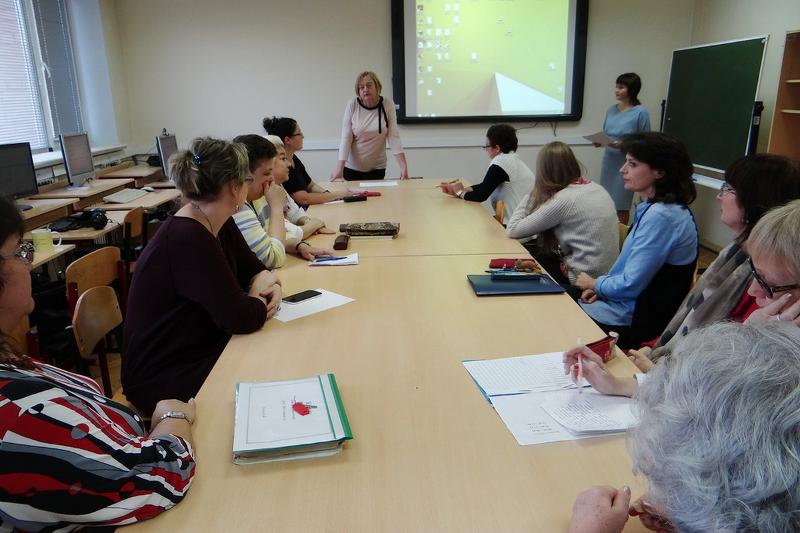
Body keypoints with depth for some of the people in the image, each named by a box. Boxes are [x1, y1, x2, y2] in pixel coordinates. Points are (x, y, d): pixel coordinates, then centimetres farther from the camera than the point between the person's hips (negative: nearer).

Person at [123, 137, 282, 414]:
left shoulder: (219, 224, 0)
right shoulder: (188, 238, -28)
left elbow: (254, 269, 11)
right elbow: (242, 318, -29)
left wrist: (271, 284, -11)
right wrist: (261, 296, -8)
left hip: (205, 351, 8)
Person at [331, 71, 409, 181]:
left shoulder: (388, 105, -7)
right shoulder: (352, 105, -9)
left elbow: (393, 137, -10)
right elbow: (346, 138, -11)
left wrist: (403, 166, -20)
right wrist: (339, 168, -21)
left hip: (377, 168, 0)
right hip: (352, 168, 0)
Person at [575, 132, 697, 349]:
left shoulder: (661, 216, -24)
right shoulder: (652, 208, 7)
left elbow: (630, 286, -23)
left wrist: (595, 284, -4)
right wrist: (600, 286, 2)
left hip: (634, 318, -9)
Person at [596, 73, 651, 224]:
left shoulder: (640, 112, -9)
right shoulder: (611, 110, 8)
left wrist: (623, 145, -21)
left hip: (626, 163, -6)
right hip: (609, 161, 6)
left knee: (620, 206, 2)